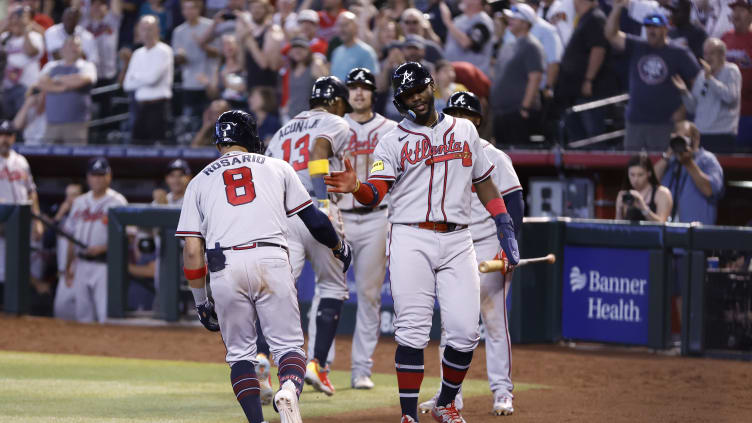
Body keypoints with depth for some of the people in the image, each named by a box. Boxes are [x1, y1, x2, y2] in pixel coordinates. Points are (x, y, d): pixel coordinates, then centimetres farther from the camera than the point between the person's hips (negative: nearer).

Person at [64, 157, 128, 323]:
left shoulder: (117, 202, -4)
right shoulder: (80, 202, 15)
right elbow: (72, 238, 19)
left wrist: (103, 248, -22)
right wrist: (68, 268, 18)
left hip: (105, 264, -6)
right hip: (82, 264, 6)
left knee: (106, 314, -13)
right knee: (82, 314, 9)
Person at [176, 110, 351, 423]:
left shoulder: (200, 182, 20)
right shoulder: (277, 168, 19)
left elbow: (192, 250, 13)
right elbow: (313, 218, 18)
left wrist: (201, 302, 20)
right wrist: (338, 247, 37)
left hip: (224, 267, 1)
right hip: (271, 258, -1)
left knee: (240, 351, 13)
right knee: (288, 343, 3)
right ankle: (289, 389, -30)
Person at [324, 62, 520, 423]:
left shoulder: (464, 130, 15)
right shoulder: (392, 142, 5)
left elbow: (483, 181, 22)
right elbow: (375, 195, -7)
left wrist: (505, 227, 15)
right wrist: (355, 187, -29)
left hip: (456, 242, 3)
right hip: (411, 240, -3)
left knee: (464, 333, -3)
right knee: (413, 332, -10)